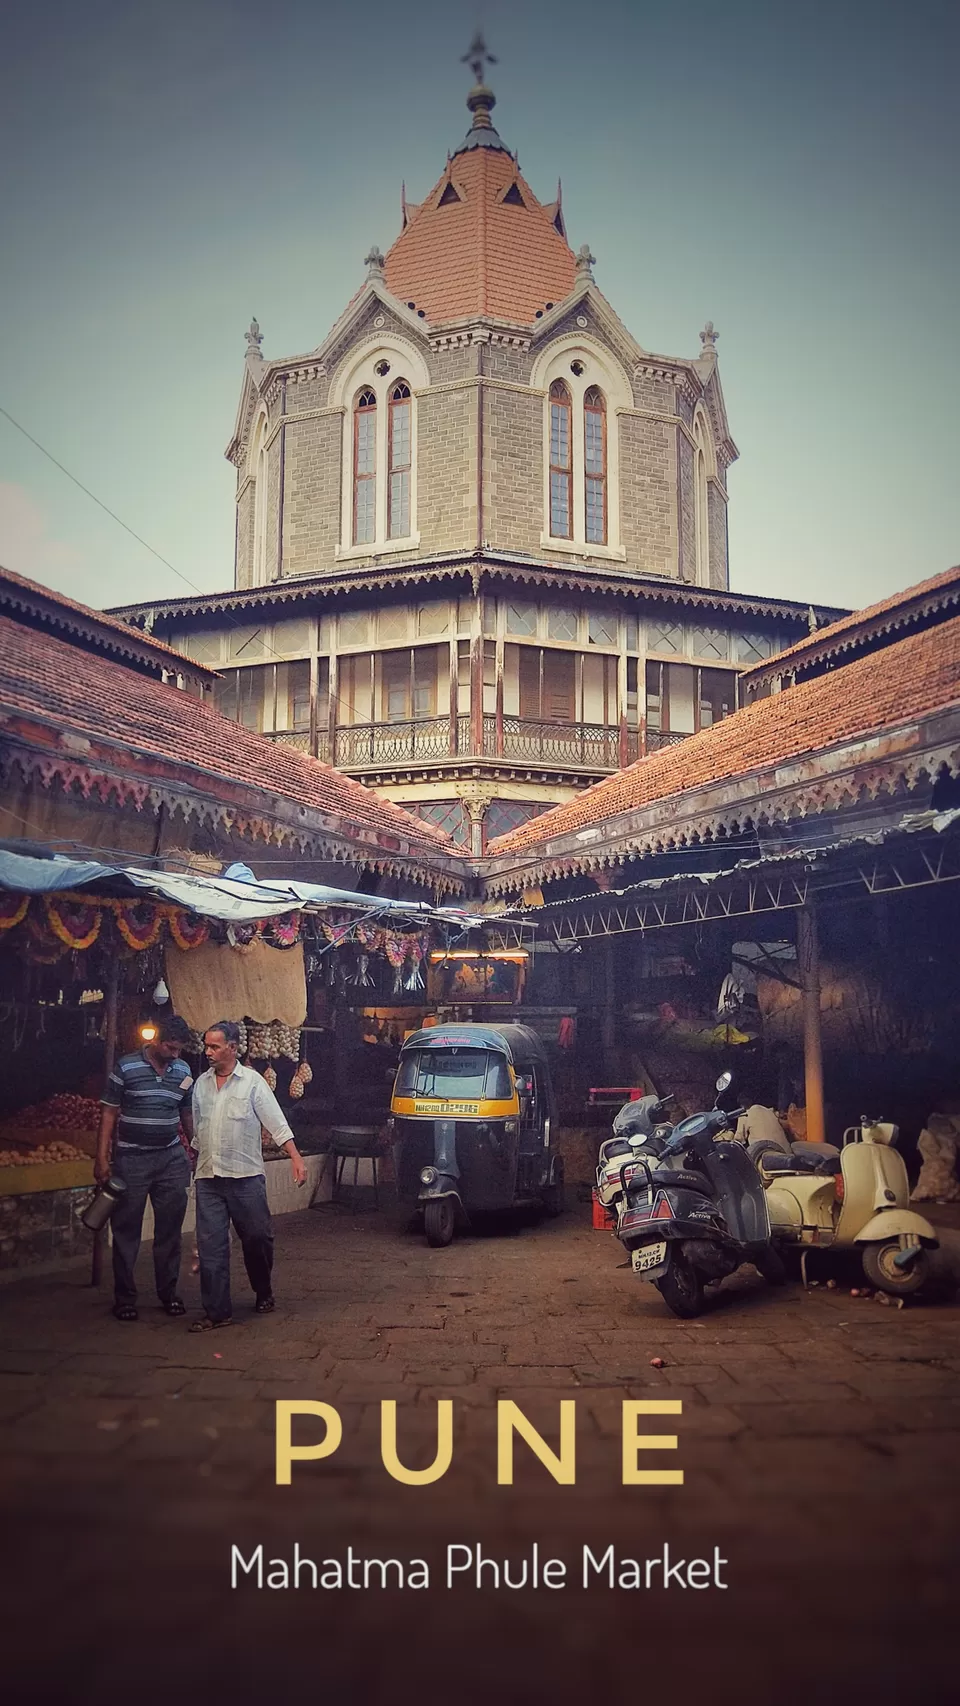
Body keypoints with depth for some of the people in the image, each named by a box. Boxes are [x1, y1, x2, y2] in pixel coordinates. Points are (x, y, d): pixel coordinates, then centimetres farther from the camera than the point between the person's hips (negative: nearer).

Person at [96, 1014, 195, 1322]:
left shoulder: (183, 1071, 5)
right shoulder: (126, 1067, -7)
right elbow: (109, 1114, -5)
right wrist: (102, 1158, -9)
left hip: (171, 1159, 3)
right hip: (130, 1160, -3)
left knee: (170, 1229, 8)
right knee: (126, 1230, 4)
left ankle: (168, 1292, 20)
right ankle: (124, 1297, 14)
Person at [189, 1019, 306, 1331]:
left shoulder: (252, 1082, -5)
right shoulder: (201, 1083, 8)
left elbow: (277, 1124, -7)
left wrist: (296, 1158, -16)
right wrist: (191, 1161, 18)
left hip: (246, 1176, -3)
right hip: (208, 1178, 3)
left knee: (257, 1237, 6)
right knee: (210, 1244, -1)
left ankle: (264, 1293, 30)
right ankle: (216, 1311, 6)